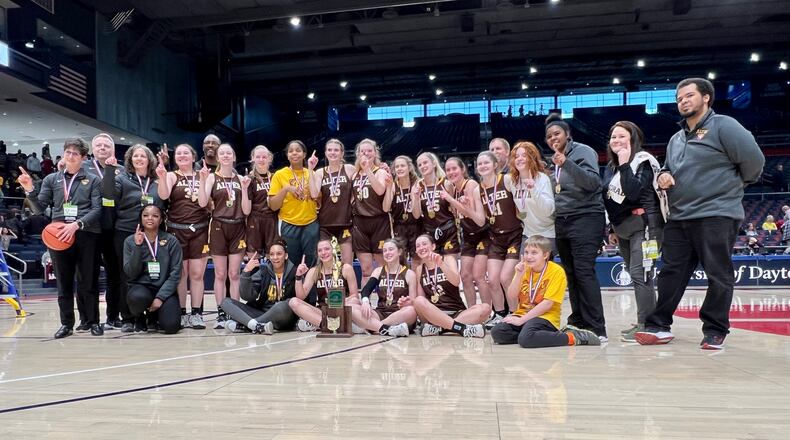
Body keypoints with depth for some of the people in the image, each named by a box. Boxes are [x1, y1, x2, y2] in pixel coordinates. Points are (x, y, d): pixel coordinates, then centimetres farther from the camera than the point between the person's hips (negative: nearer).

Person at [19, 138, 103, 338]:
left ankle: (92, 321, 12)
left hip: (87, 235, -2)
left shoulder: (93, 180, 6)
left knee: (88, 280, 2)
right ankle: (66, 323, 14)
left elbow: (97, 209, -3)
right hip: (58, 235, 2)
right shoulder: (51, 180, 14)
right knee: (63, 281, 6)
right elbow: (39, 208, 11)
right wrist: (30, 190, -6)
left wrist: (77, 224, -17)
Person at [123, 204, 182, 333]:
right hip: (140, 287, 0)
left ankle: (153, 316, 16)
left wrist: (160, 297, -16)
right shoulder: (130, 241, 2)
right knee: (138, 297, -37)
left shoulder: (171, 241, -2)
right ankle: (139, 317, 2)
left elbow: (175, 274, -5)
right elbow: (131, 274, -6)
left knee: (171, 326, -22)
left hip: (164, 289, 0)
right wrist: (137, 246, -15)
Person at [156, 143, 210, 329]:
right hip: (177, 230, -1)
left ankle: (196, 313, 8)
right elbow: (163, 195, -16)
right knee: (180, 274, 4)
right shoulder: (172, 176, 4)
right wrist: (162, 178, -32)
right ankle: (181, 314, 11)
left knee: (197, 273, 2)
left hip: (199, 230, 1)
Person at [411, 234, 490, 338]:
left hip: (457, 313, 0)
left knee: (485, 308, -26)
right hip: (433, 315, 0)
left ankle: (437, 328, -34)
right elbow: (421, 299, 10)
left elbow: (456, 282, -15)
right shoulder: (419, 270, 11)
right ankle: (462, 328, -37)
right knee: (418, 301, -31)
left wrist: (441, 264, -28)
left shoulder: (448, 259, 4)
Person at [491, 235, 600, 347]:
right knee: (497, 332, -19)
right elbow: (512, 298, 2)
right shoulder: (524, 269, 7)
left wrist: (521, 320, -17)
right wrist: (519, 275, -12)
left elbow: (547, 303, -15)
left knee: (526, 339, -34)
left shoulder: (557, 271, -10)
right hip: (523, 314, 6)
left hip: (545, 317, -6)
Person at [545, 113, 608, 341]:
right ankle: (578, 324, 12)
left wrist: (567, 163, -29)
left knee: (584, 272, -15)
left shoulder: (583, 151, -4)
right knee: (571, 275, 6)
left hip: (586, 218, -7)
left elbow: (593, 181, -20)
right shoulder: (555, 160, 17)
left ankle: (596, 329, -14)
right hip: (562, 222, 7)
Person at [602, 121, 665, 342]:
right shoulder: (611, 167, 15)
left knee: (640, 274, -14)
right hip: (624, 228, 8)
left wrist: (625, 164, -21)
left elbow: (632, 192, -24)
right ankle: (645, 323, 18)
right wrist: (612, 229, 20)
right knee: (637, 275, 11)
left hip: (643, 224, -8)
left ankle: (646, 324, -10)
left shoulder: (642, 161, -9)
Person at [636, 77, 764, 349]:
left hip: (716, 216, -7)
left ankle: (715, 331, 11)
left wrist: (733, 184, 6)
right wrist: (664, 175, 6)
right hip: (679, 218, 7)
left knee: (719, 276, 1)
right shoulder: (676, 139, 18)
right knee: (671, 273, 6)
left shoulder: (724, 126, -5)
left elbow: (754, 159, -9)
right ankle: (659, 326, 12)